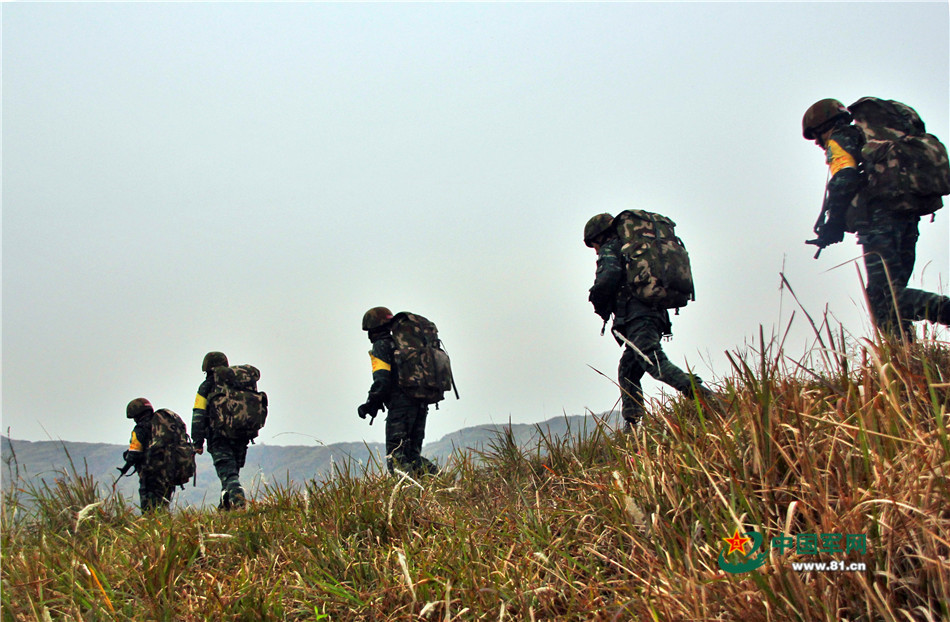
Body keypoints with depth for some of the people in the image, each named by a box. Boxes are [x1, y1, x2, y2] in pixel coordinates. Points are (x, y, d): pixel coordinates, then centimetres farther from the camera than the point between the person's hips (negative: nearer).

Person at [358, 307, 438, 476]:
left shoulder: (381, 346, -1)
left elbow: (382, 380, -14)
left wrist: (371, 403, -9)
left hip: (400, 405, -8)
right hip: (421, 405, 8)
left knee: (396, 456, -8)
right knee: (412, 454, 14)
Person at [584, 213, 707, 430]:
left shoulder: (610, 248, 6)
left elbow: (608, 276, -15)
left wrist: (598, 303, 3)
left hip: (637, 316, -9)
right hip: (657, 313, 9)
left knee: (653, 361, -25)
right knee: (628, 370, 15)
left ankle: (697, 391, -43)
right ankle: (631, 425, 10)